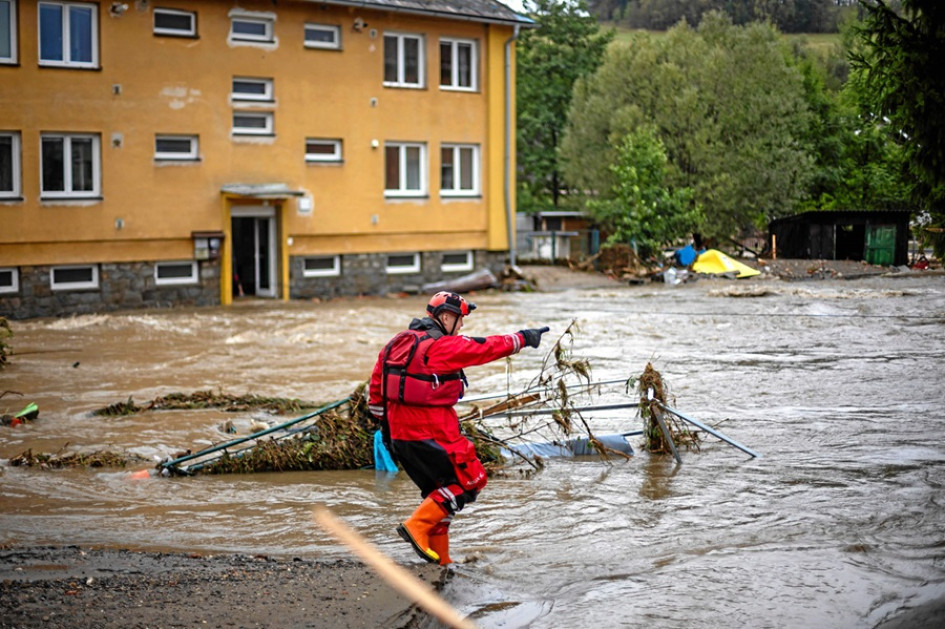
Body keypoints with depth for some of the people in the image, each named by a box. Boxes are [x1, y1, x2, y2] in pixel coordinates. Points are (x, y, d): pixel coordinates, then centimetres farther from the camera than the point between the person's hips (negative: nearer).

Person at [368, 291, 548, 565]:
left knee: (437, 490, 19)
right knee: (468, 482, 3)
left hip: (399, 432, 9)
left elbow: (376, 386, 16)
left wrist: (384, 423, 23)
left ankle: (438, 558, 19)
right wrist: (521, 339, 8)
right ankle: (417, 526, -8)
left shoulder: (397, 342, 12)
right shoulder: (444, 346, -12)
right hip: (433, 432, -9)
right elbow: (487, 347, -6)